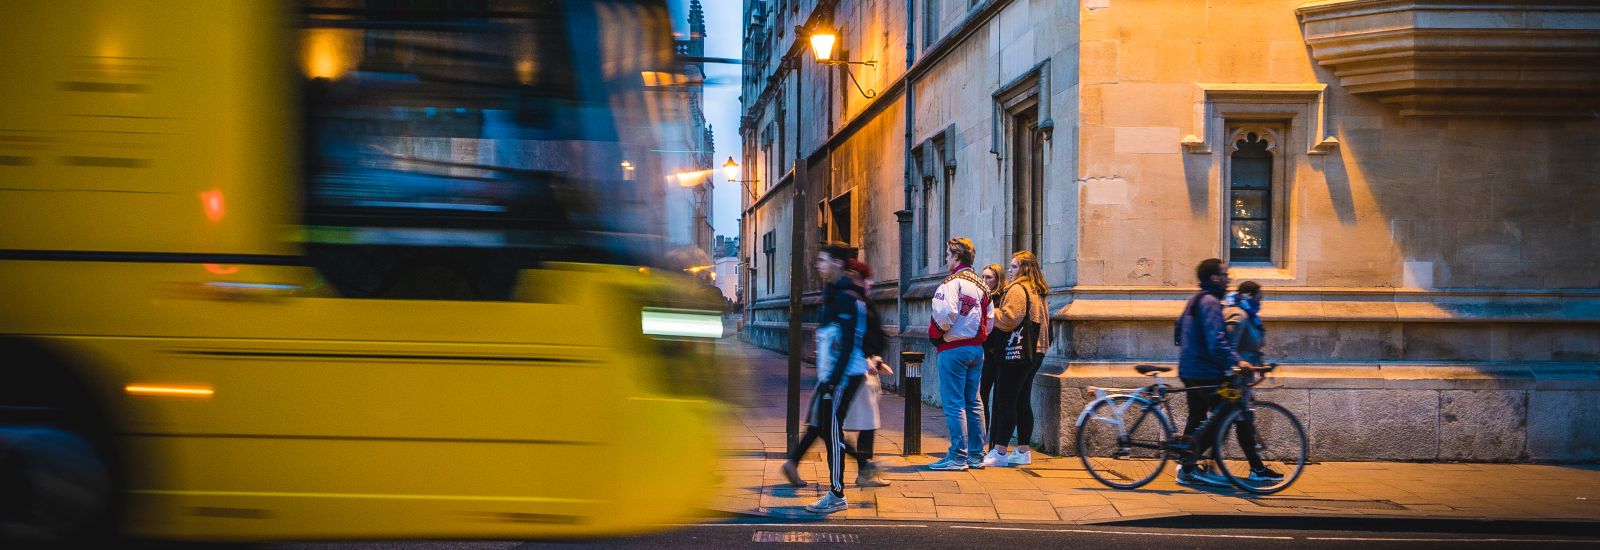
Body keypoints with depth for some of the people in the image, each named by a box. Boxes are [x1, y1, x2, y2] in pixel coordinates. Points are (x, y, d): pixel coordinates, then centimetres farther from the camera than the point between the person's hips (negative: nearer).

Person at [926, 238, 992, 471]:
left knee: (954, 403, -5)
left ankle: (958, 456, -6)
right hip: (976, 349, 8)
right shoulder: (980, 284, 14)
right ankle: (976, 455, 15)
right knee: (973, 402, 12)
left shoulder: (952, 282, -12)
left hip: (953, 349, -8)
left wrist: (935, 334, -8)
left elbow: (946, 314, -24)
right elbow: (989, 319, 14)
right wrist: (977, 338, 16)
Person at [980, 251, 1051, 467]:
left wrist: (989, 311, -6)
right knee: (1023, 401, 12)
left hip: (1017, 352, -10)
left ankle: (1000, 452, -8)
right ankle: (1023, 451, 14)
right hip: (1035, 352, 10)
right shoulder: (1039, 292, 18)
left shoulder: (1017, 289, -12)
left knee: (1005, 401, -7)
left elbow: (1008, 319, -19)